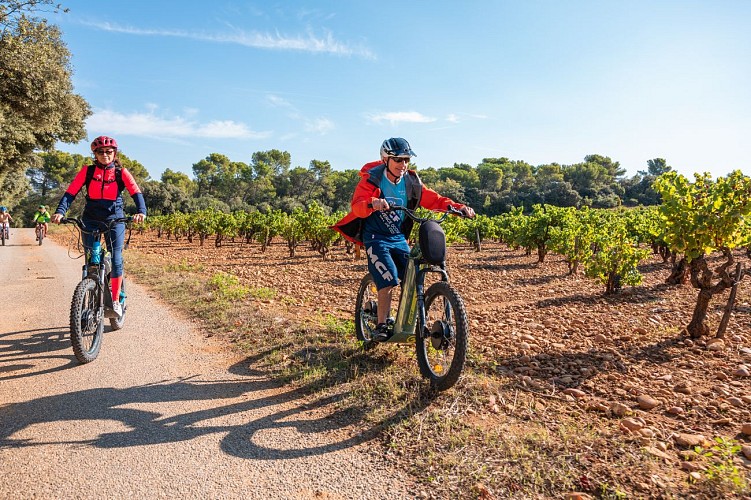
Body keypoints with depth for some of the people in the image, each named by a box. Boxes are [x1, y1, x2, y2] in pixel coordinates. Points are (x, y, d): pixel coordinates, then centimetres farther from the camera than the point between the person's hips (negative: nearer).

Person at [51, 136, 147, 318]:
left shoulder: (121, 172, -2)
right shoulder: (87, 171, 1)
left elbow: (136, 192, -14)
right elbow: (70, 192, -6)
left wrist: (141, 211, -33)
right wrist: (60, 211, -22)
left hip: (114, 219, -1)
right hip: (91, 219, 1)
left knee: (115, 260, -7)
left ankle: (116, 301, 6)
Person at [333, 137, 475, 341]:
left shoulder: (411, 181, 0)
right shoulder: (371, 179, -12)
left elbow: (433, 199, -6)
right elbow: (357, 206, -27)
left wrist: (457, 207, -22)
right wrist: (372, 203, -49)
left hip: (399, 238, 5)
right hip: (376, 238, -4)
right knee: (389, 281, -20)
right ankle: (381, 325, -4)